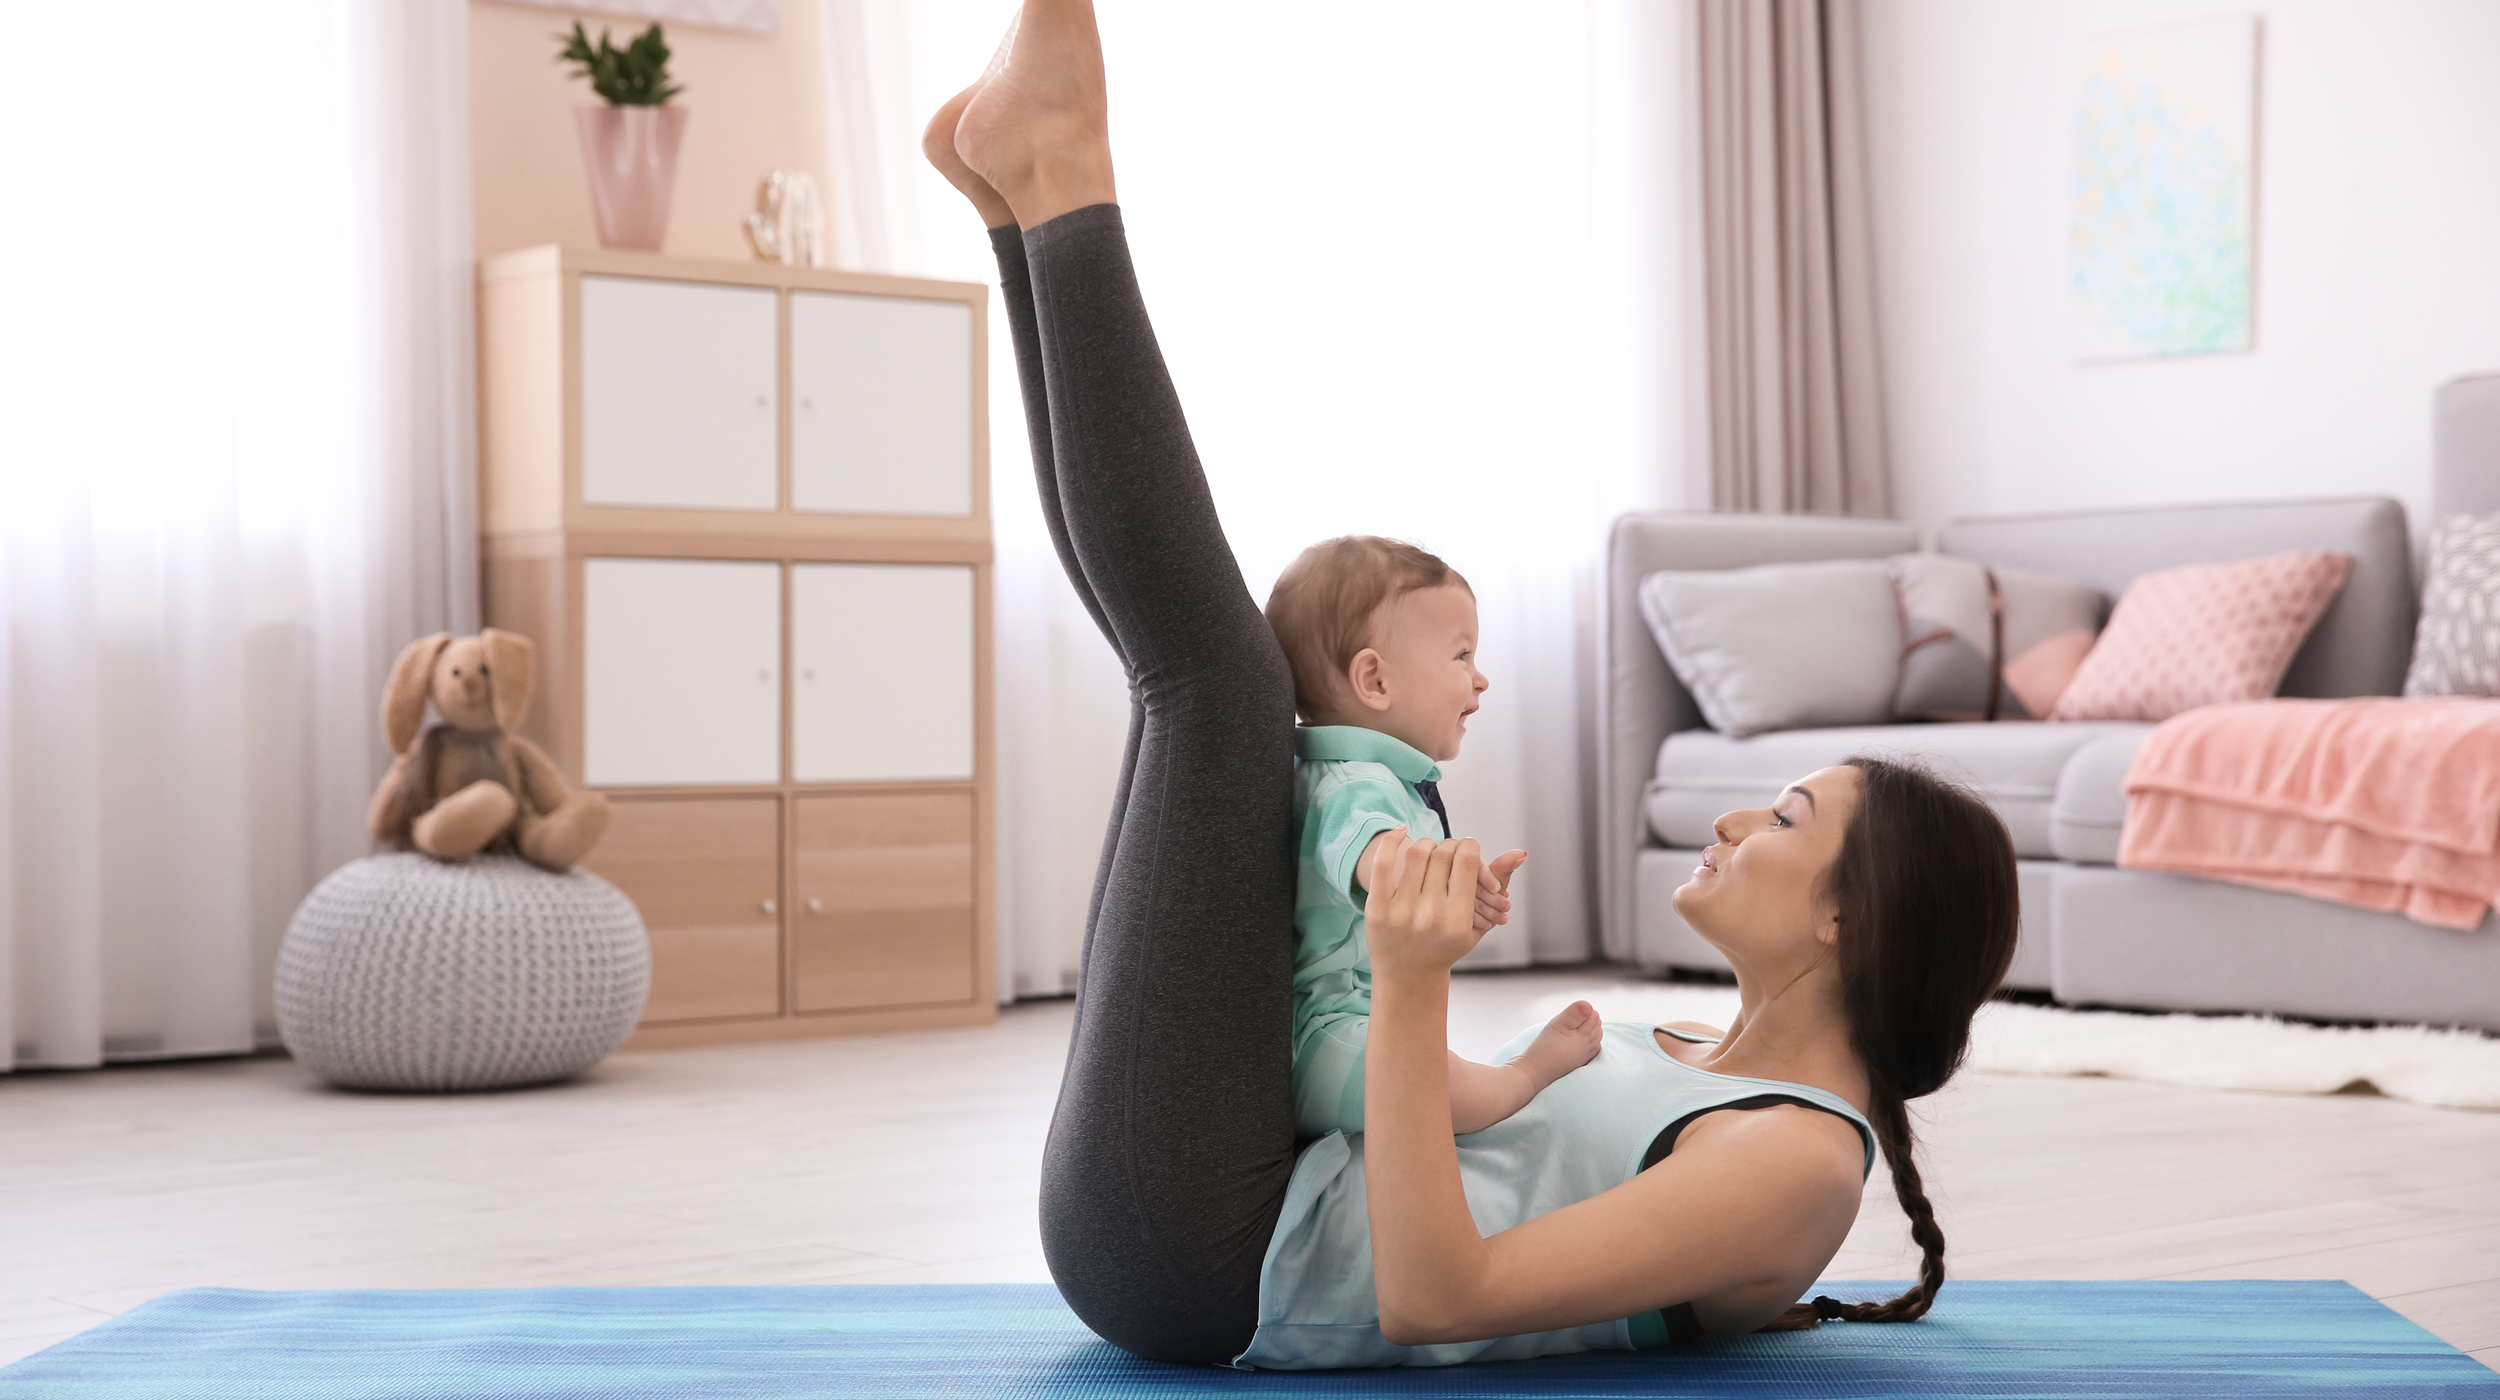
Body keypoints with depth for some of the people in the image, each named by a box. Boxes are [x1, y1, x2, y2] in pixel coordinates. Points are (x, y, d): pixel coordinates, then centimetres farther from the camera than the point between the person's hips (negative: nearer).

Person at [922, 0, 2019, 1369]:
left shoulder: (1796, 1162, -14)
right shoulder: (1703, 1060, 16)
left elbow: (1426, 1298, -23)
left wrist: (1410, 985, -30)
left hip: (1190, 1261, -8)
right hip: (1186, 1249, 8)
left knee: (1217, 669, -13)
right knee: (1205, 677, 17)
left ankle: (1062, 174, 1)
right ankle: (1026, 185, 7)